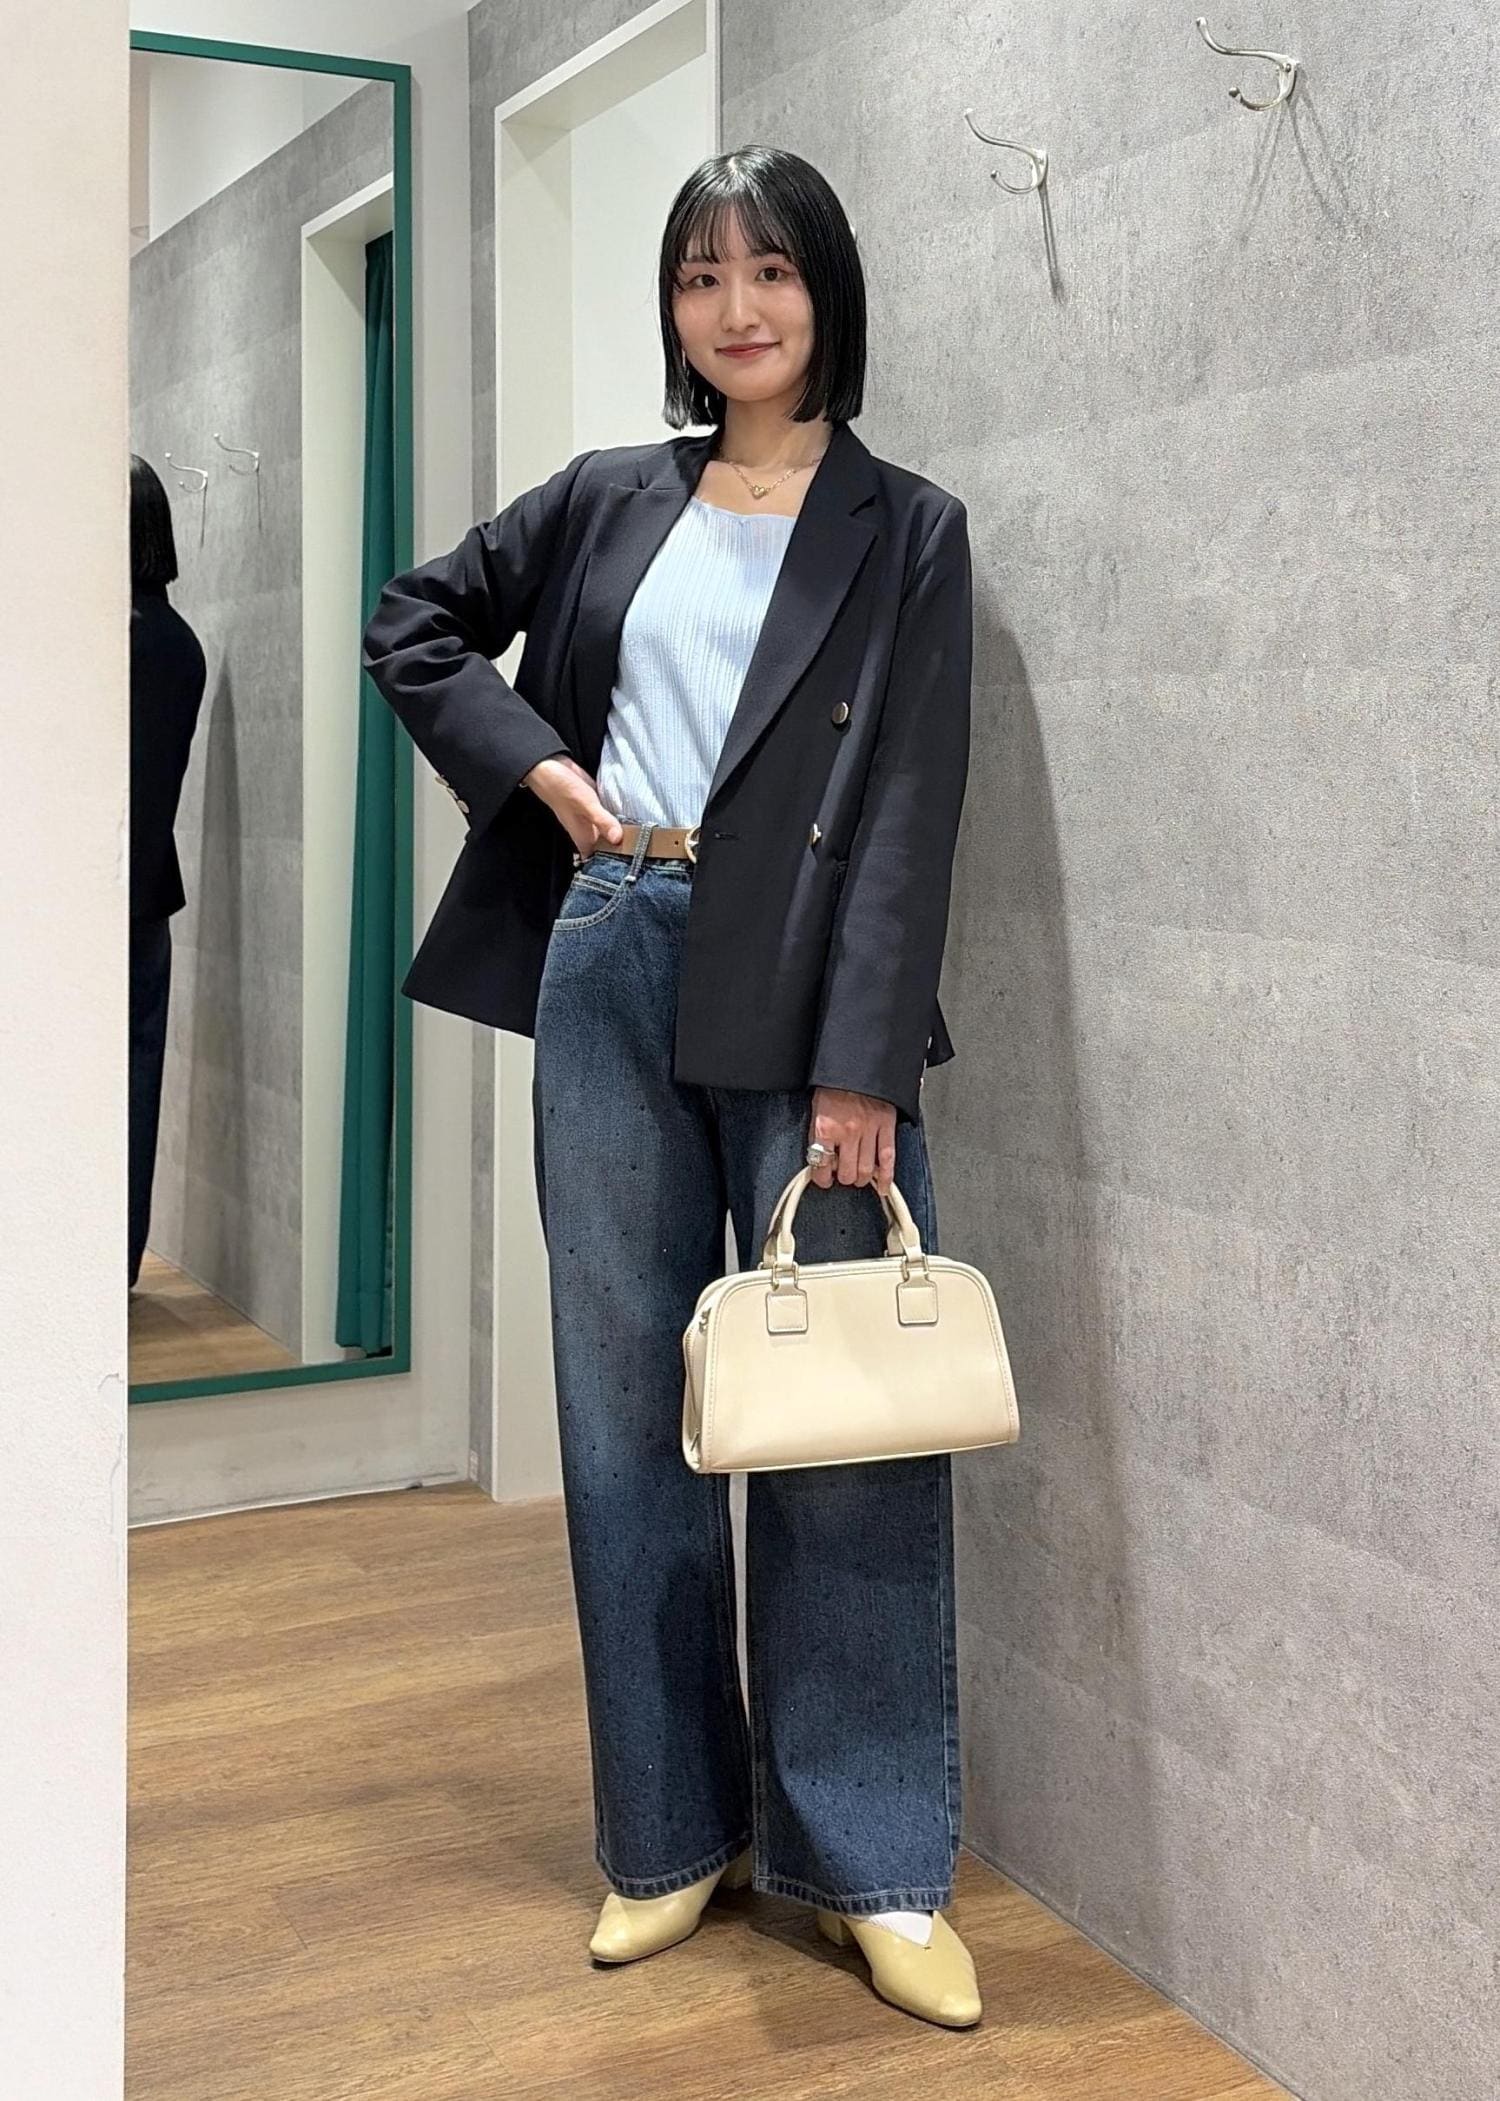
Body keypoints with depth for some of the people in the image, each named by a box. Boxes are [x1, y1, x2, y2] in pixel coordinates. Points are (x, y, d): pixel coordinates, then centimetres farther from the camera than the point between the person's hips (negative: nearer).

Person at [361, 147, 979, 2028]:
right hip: (611, 970, 4)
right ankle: (672, 1831, 23)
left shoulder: (904, 531, 2)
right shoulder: (612, 501, 12)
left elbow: (908, 812, -6)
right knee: (628, 1406, 8)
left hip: (800, 992, -3)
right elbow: (414, 624, 21)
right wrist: (534, 763, 3)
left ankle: (874, 1866, 11)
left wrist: (862, 1069, -14)